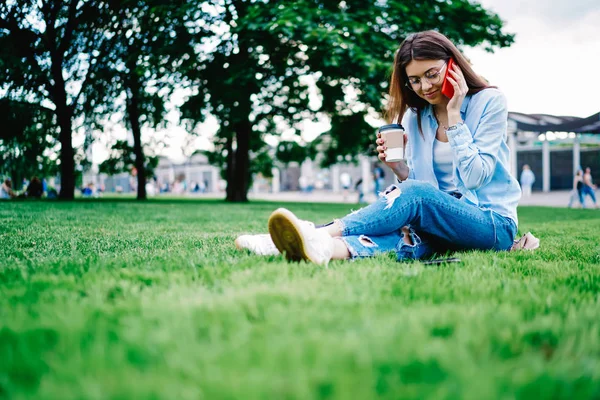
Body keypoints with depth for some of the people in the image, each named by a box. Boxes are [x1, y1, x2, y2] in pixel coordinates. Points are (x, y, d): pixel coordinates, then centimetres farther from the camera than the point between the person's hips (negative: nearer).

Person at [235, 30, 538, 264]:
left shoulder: (490, 101, -3)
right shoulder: (415, 118, 11)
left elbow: (475, 178, -10)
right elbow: (421, 184, 10)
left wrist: (454, 115, -13)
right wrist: (397, 167, -11)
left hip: (493, 223, -3)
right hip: (443, 222, 4)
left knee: (415, 194, -34)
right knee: (412, 233, -34)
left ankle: (319, 234, -53)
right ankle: (327, 248, -67)